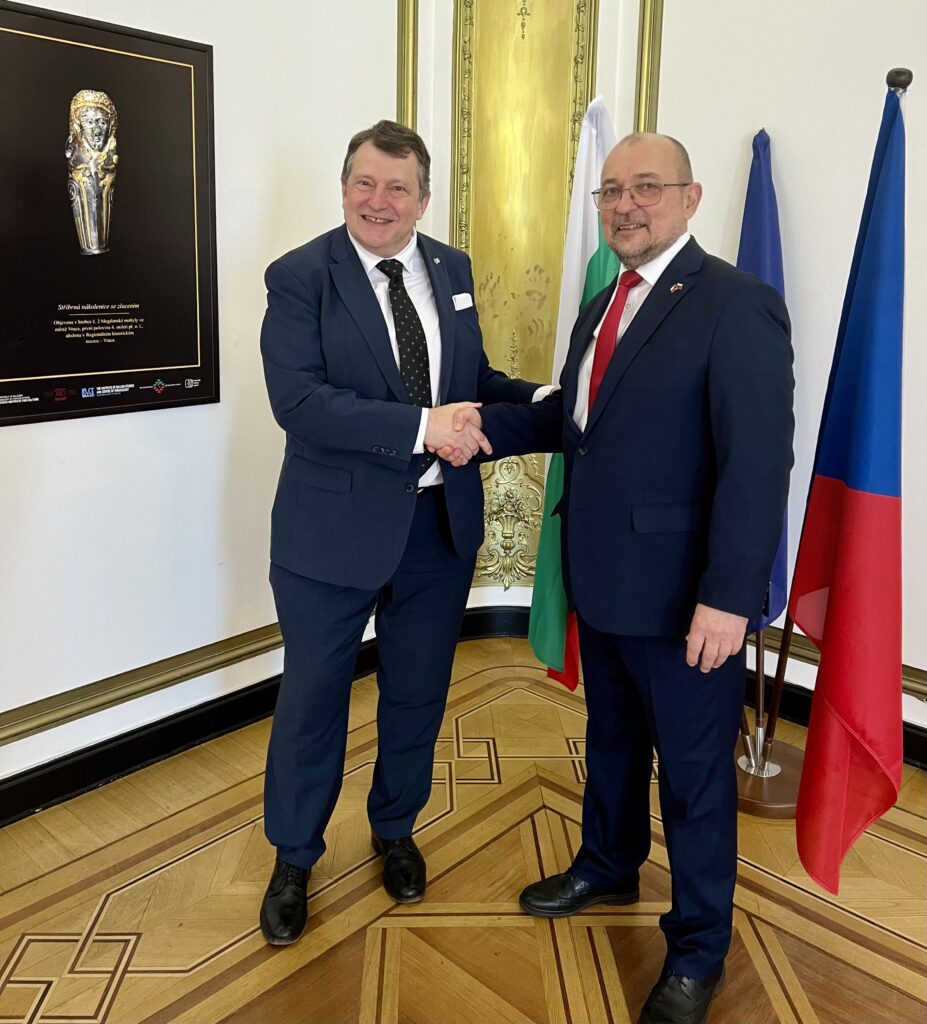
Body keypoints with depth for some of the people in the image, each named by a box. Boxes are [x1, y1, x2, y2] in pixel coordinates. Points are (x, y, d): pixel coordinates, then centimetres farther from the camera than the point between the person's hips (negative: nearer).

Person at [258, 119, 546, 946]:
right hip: (335, 527, -4)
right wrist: (422, 428, -29)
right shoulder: (300, 277, -9)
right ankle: (294, 859, 35)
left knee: (418, 693, 19)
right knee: (313, 697, 11)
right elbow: (299, 399, -22)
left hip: (442, 523, 5)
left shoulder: (453, 270, 6)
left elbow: (473, 376, 11)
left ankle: (396, 830, 44)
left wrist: (543, 400, -8)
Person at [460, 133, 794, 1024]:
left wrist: (728, 596, -24)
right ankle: (608, 867, 50)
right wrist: (487, 427, -3)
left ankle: (698, 948, 32)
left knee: (692, 771, 10)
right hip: (602, 582, 8)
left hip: (681, 597, -7)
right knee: (611, 740, 25)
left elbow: (758, 463, -20)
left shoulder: (737, 305, -15)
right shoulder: (605, 304, 12)